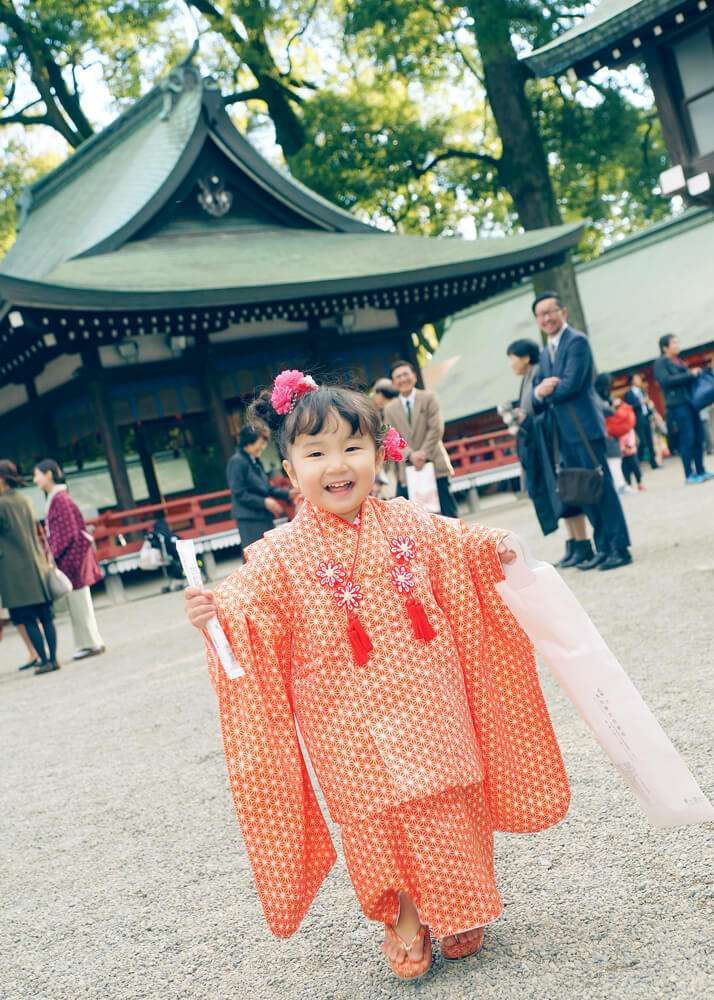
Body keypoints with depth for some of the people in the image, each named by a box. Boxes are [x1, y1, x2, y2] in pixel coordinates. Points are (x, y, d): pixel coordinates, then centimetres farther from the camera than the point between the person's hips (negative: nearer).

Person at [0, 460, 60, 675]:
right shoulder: (24, 500, 10)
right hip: (36, 565, 7)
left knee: (28, 619, -2)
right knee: (45, 616, 8)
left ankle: (44, 661, -3)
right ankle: (53, 658, 11)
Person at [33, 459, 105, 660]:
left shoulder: (59, 499, -16)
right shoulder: (55, 498, 13)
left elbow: (68, 533, -19)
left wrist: (53, 554, -16)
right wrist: (52, 553, 14)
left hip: (71, 556, -9)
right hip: (69, 558, 9)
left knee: (79, 604, -2)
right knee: (77, 604, 12)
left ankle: (92, 644, 6)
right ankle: (92, 642, 18)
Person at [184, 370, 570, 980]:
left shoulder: (411, 525, 0)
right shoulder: (284, 553, -9)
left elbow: (462, 553, 15)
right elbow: (248, 605, -13)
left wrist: (490, 552, -3)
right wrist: (216, 613, -33)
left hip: (426, 702, 3)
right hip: (348, 720, -2)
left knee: (448, 807, 11)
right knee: (375, 817, 6)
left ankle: (458, 910, 34)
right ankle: (402, 917, 30)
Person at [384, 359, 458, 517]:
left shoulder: (428, 398, 3)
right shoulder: (390, 409, 9)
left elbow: (436, 429, -5)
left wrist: (423, 453, -14)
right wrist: (411, 455, -16)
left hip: (435, 465, -2)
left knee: (448, 513, 1)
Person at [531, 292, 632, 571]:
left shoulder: (577, 341, -7)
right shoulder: (545, 353, 19)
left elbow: (571, 384, -17)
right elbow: (538, 398, 13)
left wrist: (546, 393, -1)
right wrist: (539, 393, -10)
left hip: (584, 429, -8)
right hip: (564, 436, 8)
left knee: (602, 488, -6)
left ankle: (620, 548, -1)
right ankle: (603, 548, 16)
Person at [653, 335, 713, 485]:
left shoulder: (678, 361, 19)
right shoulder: (660, 363, -2)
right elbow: (666, 380, -17)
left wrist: (696, 373, 8)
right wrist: (690, 374, -14)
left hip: (690, 402, 7)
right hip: (677, 405, -7)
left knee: (698, 438, 5)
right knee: (687, 439, -9)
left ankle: (700, 471, 13)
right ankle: (689, 475, -4)